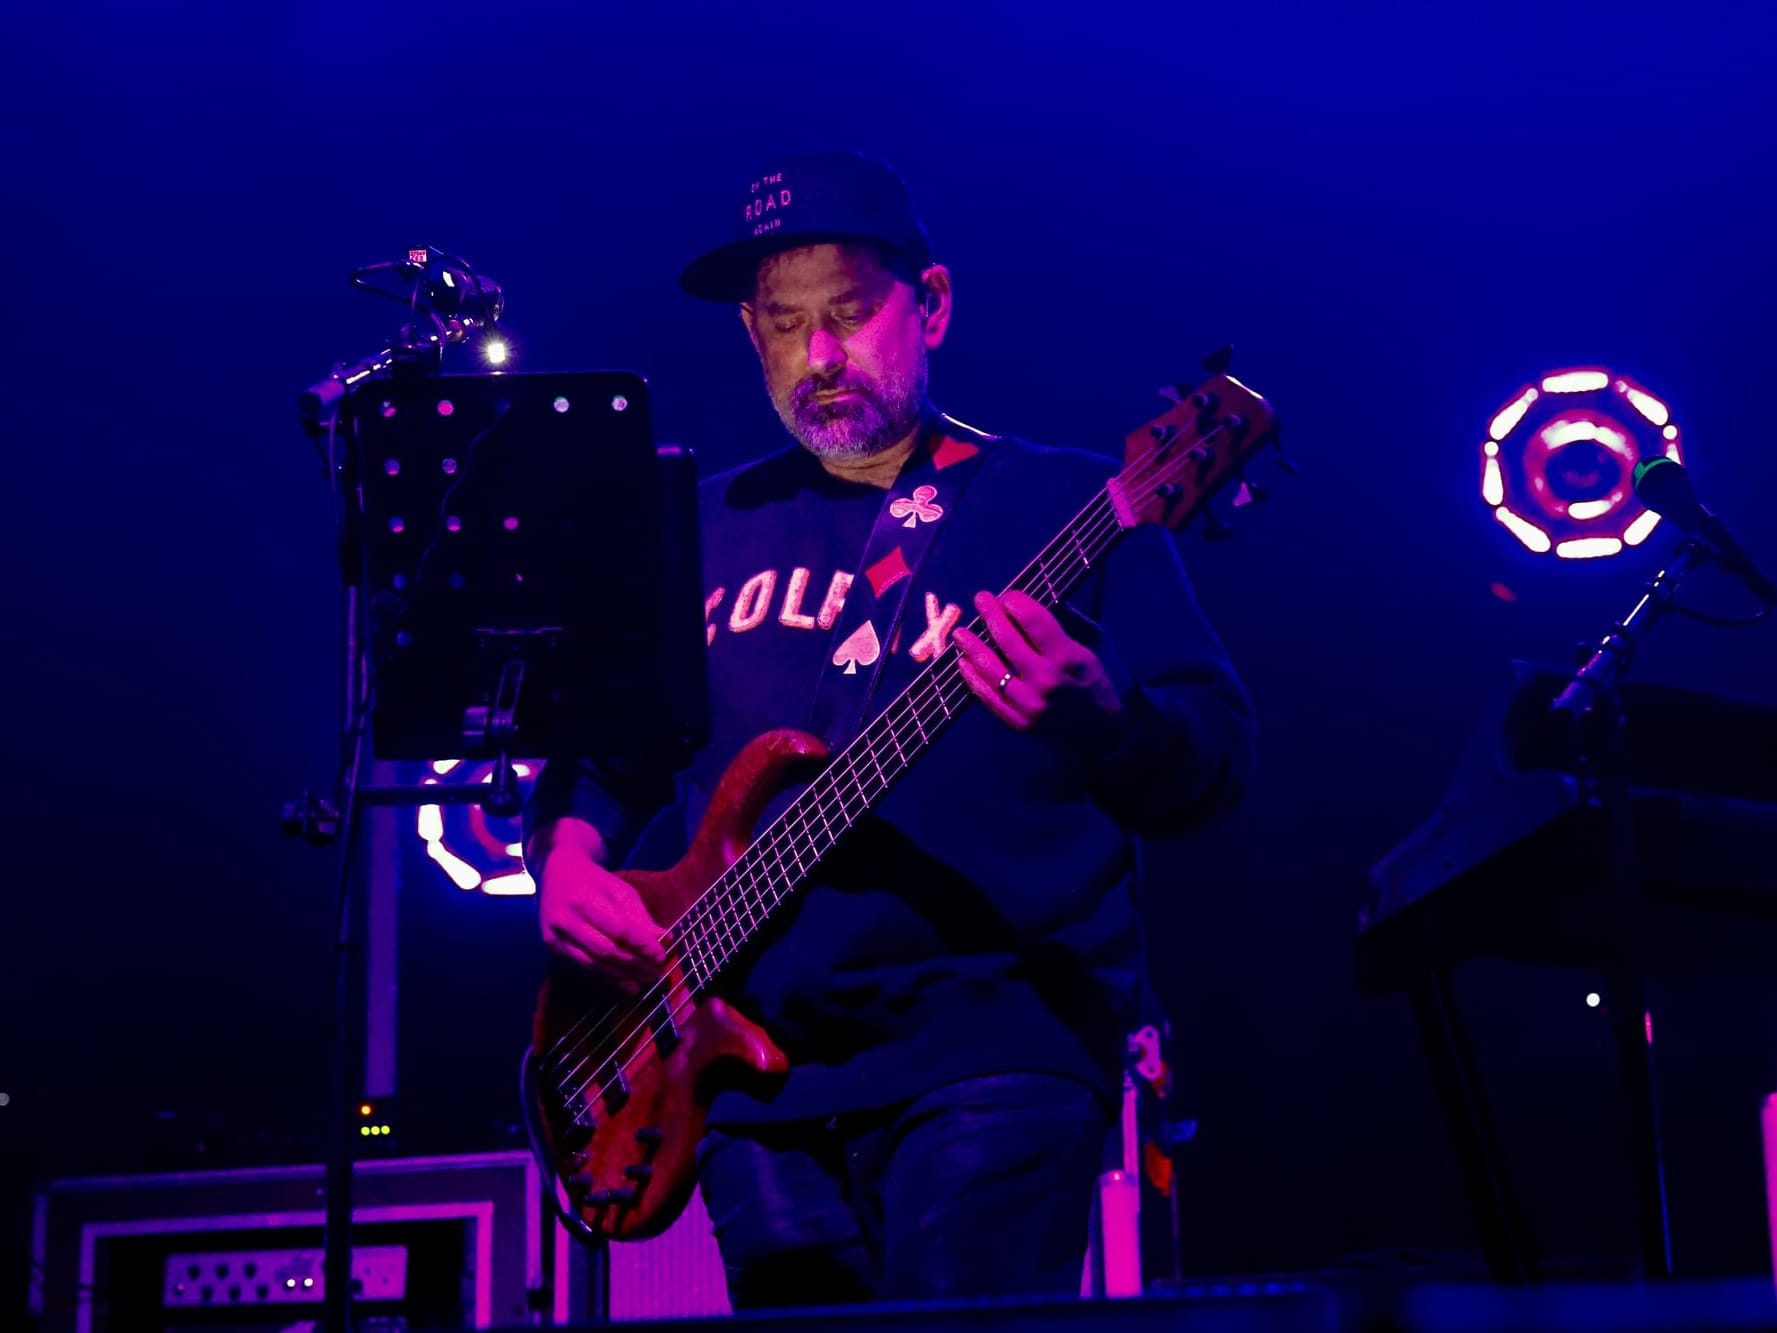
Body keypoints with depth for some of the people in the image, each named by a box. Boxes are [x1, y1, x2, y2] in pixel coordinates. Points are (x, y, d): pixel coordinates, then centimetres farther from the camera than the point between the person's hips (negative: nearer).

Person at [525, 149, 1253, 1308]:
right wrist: (571, 857, 0)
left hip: (999, 1038, -4)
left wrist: (1093, 716, -26)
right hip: (761, 1060, 5)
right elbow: (605, 745, 22)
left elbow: (1212, 771, -5)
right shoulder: (713, 530, 15)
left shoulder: (1061, 504, 2)